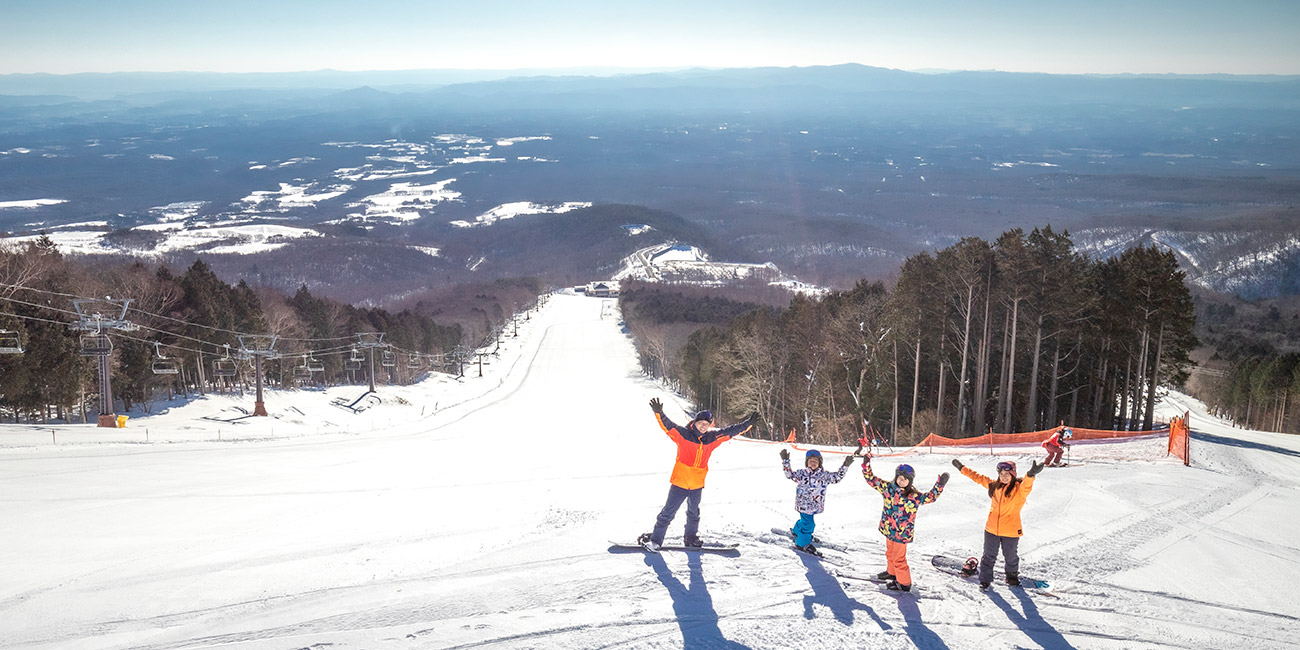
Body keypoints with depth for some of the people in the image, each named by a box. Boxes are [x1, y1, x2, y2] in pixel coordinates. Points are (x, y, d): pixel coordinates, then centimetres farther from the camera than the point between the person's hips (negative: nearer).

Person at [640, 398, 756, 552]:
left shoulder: (712, 438, 4)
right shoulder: (683, 434, -10)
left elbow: (730, 431, 11)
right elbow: (668, 425, -21)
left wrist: (748, 423, 12)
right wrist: (659, 413, -39)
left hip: (697, 484, 5)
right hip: (680, 481, -5)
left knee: (694, 513, 21)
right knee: (668, 513, -3)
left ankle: (691, 538, 40)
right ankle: (654, 540, 5)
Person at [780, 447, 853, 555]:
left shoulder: (824, 475, 1)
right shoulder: (802, 473, -4)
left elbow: (837, 477, 6)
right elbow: (789, 475, -1)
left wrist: (845, 466, -2)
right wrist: (785, 461, -10)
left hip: (814, 505, 5)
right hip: (804, 504, -5)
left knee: (806, 520, 24)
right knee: (808, 523, -6)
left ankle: (796, 531, 53)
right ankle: (803, 544, 11)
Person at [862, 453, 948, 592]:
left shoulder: (914, 496, -16)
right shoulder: (888, 488, -6)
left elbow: (930, 497, -19)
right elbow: (871, 479, -2)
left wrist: (940, 485, -32)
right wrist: (866, 465, -13)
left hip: (902, 533, -6)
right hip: (888, 529, 6)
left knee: (898, 558, 2)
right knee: (890, 552, 27)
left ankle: (904, 583, 20)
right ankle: (891, 572, 51)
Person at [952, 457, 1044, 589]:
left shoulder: (1020, 488, -12)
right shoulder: (994, 486, 2)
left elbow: (1026, 484, -36)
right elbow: (978, 477, 14)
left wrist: (1031, 474, -58)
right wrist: (962, 468, 19)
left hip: (1011, 531, -3)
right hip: (991, 529, 3)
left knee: (1011, 557, 15)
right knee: (989, 556, 12)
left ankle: (1012, 577, 40)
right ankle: (985, 580, 27)